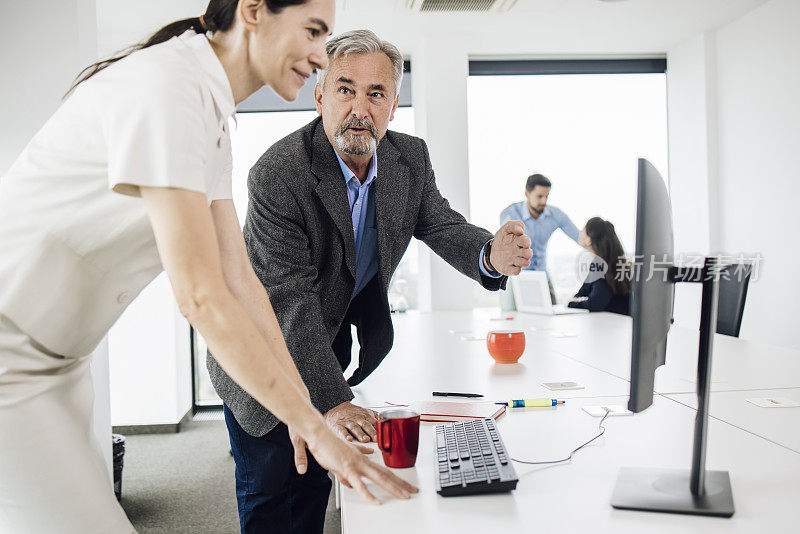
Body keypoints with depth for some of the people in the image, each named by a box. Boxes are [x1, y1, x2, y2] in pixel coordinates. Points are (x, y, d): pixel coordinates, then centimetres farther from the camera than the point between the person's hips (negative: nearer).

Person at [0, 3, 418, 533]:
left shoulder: (213, 121, 7)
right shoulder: (167, 85, -23)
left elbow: (239, 277, 7)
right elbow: (202, 296, -27)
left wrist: (305, 407, 6)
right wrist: (315, 428, -21)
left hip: (52, 360, 9)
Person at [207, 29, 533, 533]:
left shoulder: (411, 158, -9)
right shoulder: (278, 174, -29)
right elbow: (289, 298, -31)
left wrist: (491, 254, -31)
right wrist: (332, 401, -35)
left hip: (331, 345, 5)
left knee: (313, 483, 19)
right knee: (265, 492, 9)